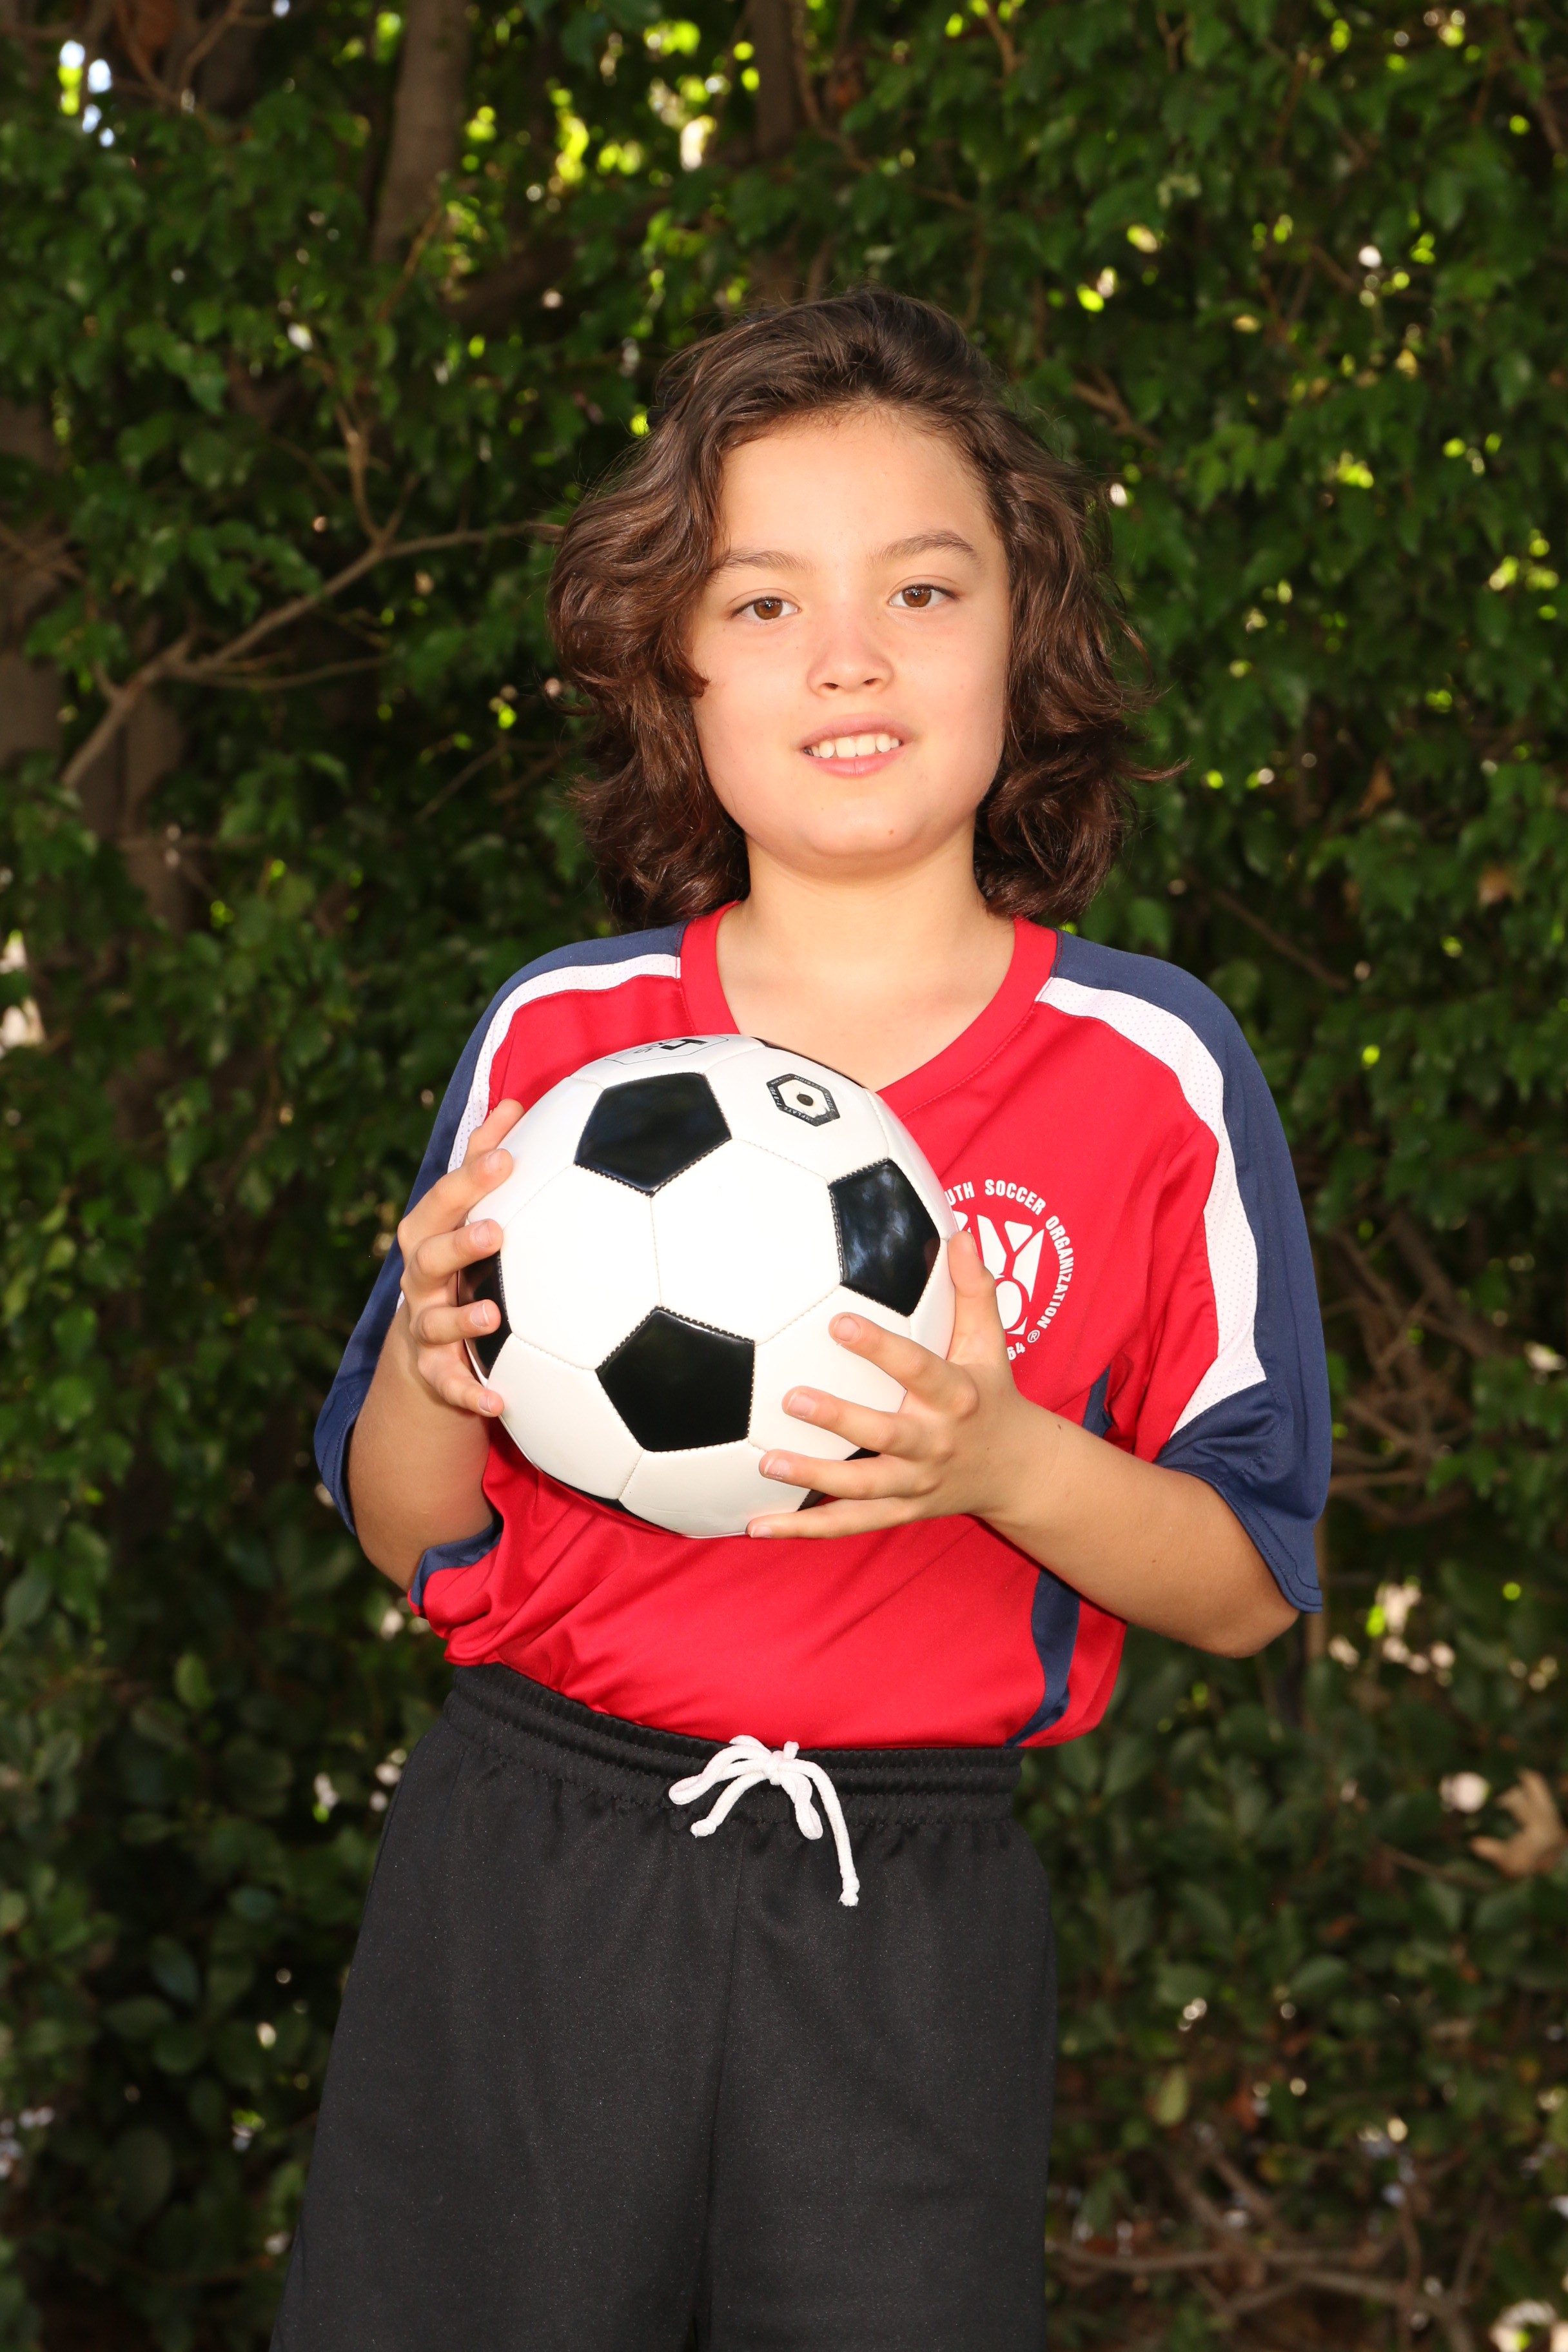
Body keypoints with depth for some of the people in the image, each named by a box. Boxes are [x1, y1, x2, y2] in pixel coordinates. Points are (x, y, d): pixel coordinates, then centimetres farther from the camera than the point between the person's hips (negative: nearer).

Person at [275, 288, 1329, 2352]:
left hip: (910, 1942, -1)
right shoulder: (553, 1037, 2)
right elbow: (410, 1540, 8)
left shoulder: (1158, 1074, -2)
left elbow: (1247, 1586, 1)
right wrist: (433, 1372, -14)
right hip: (522, 1884, 1)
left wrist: (1003, 1460, -18)